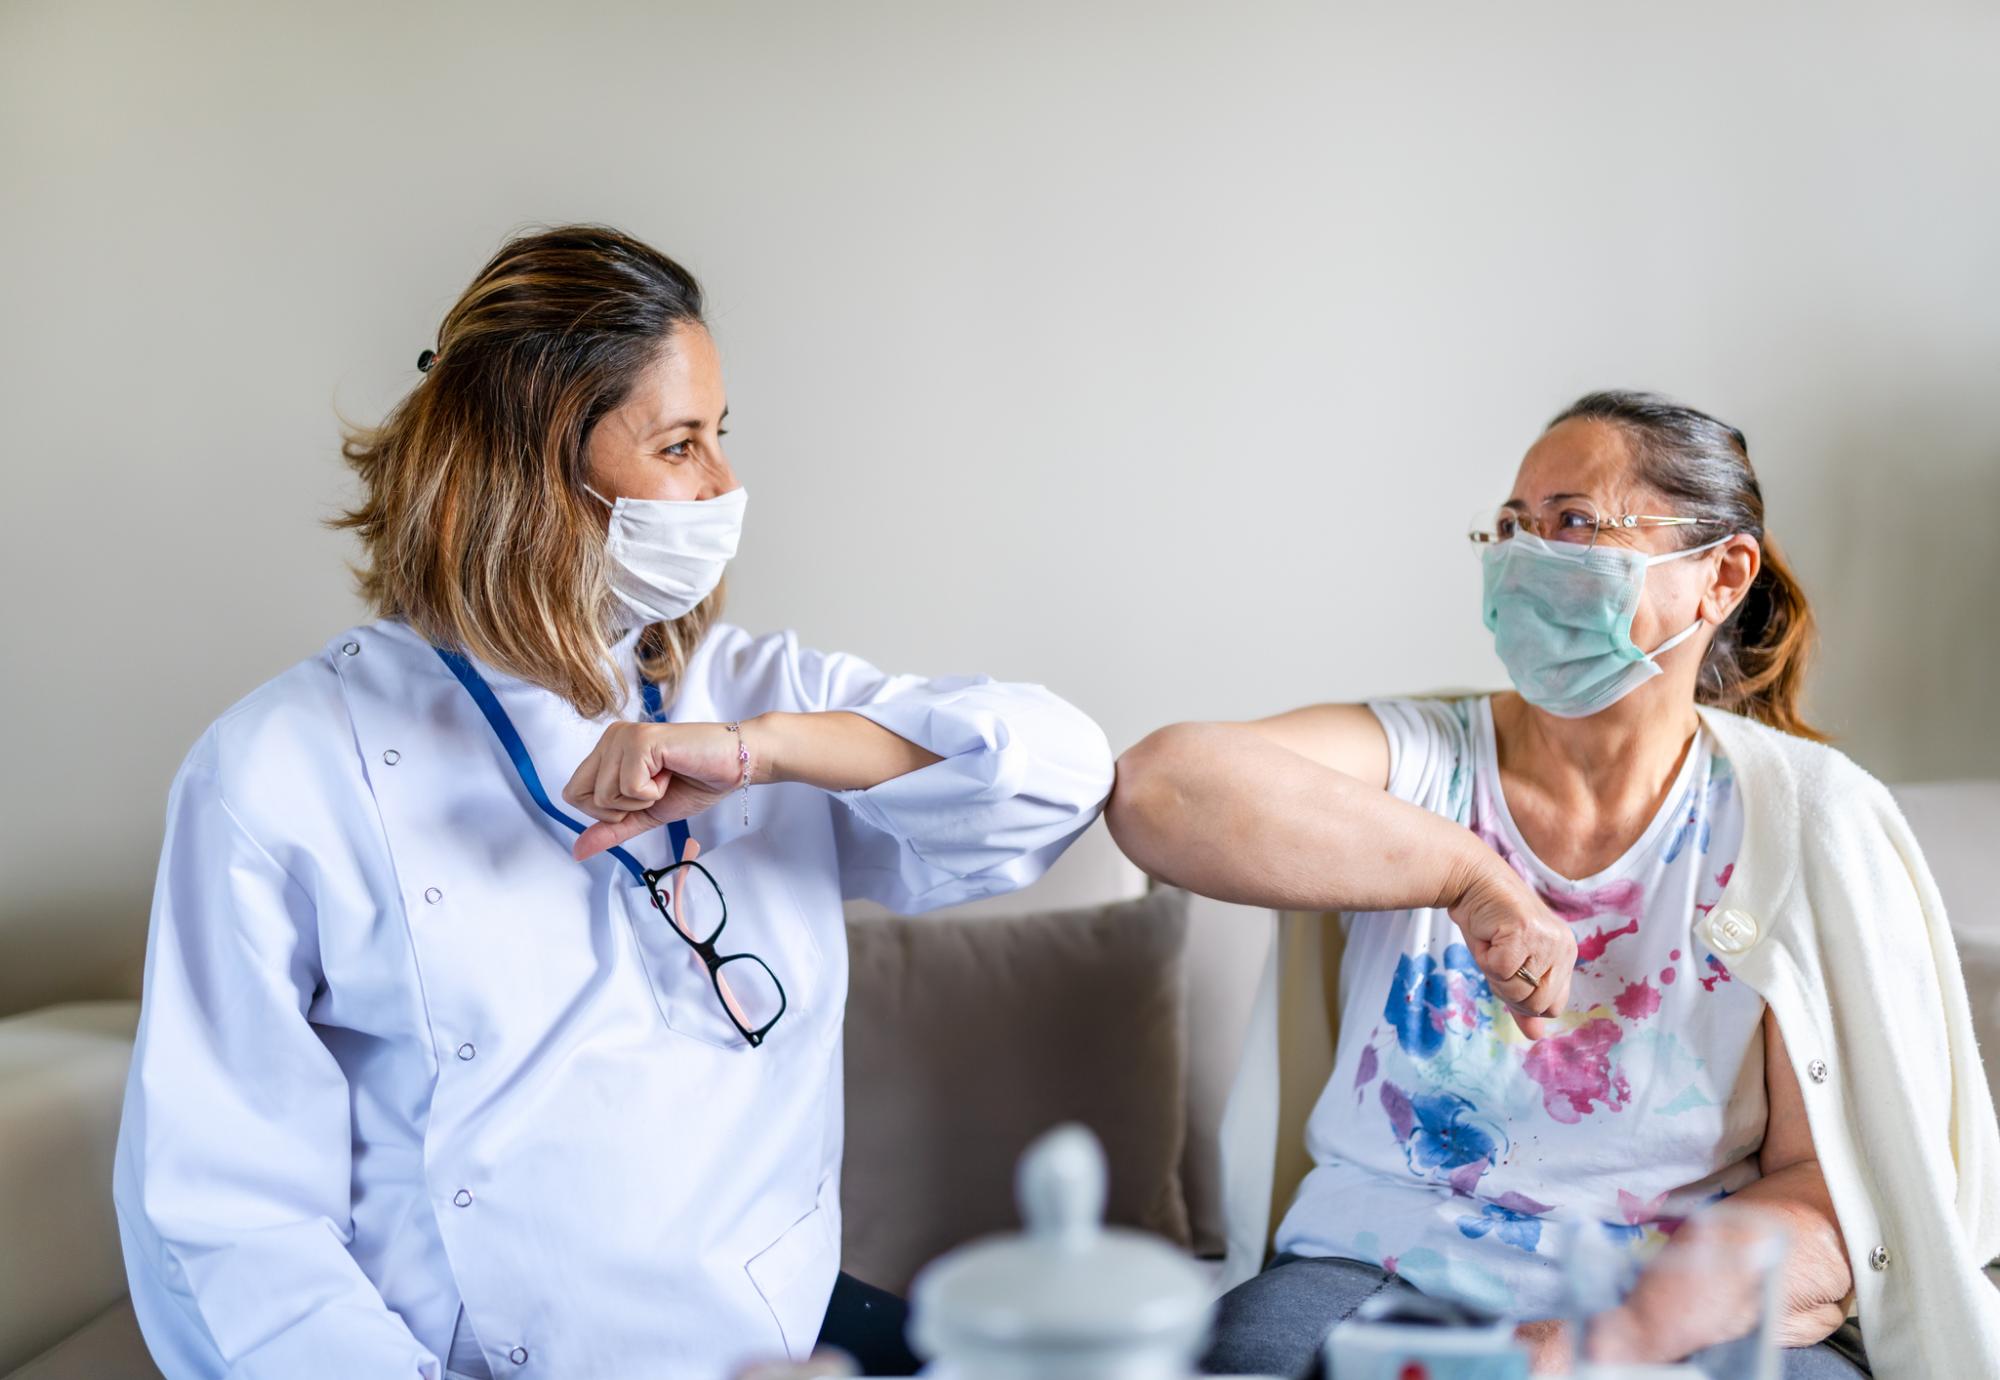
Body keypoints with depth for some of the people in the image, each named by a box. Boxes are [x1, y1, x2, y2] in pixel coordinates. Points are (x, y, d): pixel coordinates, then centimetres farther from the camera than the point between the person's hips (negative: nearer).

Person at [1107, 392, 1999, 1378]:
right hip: (1383, 1270, 0)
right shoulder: (1418, 760, 1)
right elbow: (1158, 788, -19)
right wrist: (1471, 873, -22)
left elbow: (1838, 1185, -3)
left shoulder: (1808, 816, 2)